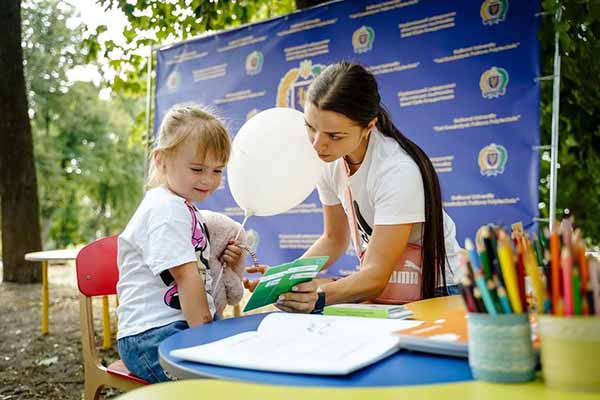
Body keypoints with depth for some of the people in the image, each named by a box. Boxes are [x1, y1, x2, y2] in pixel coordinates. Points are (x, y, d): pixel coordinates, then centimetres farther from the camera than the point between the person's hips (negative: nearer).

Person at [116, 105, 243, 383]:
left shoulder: (182, 208, 18)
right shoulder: (166, 209, -15)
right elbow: (186, 278, -19)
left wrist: (224, 261, 9)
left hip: (183, 326, 10)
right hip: (152, 336, -10)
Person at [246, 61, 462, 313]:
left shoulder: (398, 170, -26)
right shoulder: (328, 160, -8)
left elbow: (376, 277, -25)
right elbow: (334, 239, 4)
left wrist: (318, 296, -43)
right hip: (374, 287, 5)